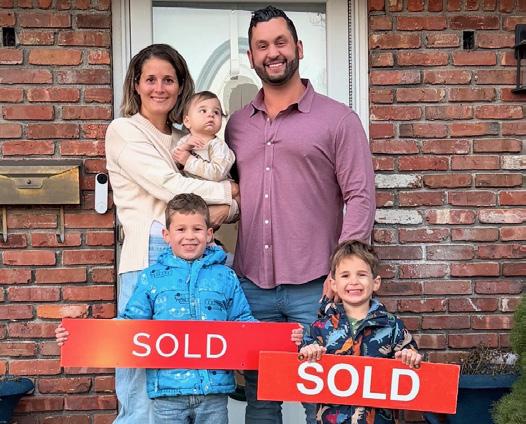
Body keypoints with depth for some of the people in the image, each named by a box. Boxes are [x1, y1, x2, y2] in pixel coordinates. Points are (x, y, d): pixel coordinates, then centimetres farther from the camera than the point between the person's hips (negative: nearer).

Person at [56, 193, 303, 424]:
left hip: (214, 386, 1)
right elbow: (130, 323, 5)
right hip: (168, 385, 0)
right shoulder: (151, 278, 5)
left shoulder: (225, 277, 7)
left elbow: (243, 322, 8)